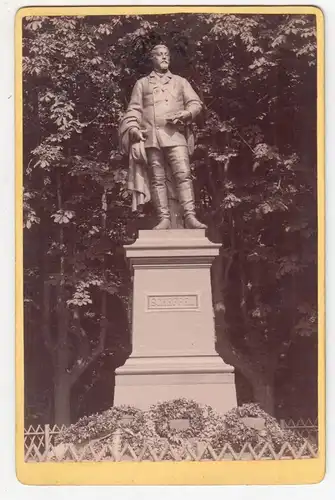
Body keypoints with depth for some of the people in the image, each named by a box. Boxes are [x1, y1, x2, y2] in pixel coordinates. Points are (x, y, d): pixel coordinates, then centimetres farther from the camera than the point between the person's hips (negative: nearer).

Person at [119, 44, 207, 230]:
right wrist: (133, 127, -5)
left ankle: (190, 217, -21)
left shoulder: (180, 81, 22)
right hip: (151, 136, 1)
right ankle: (164, 219, -8)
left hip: (176, 134, 0)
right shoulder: (142, 83, 21)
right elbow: (134, 109, 13)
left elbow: (195, 103, 14)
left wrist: (185, 114, -7)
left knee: (183, 174, -15)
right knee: (157, 178, -6)